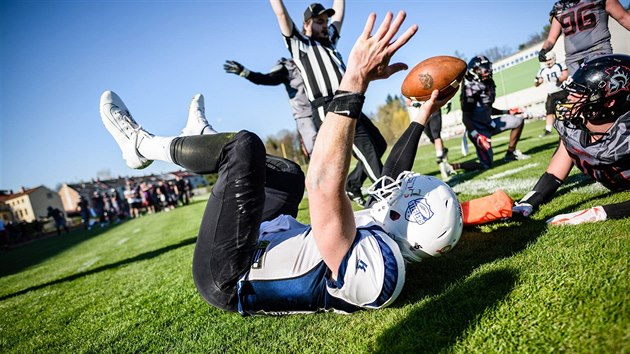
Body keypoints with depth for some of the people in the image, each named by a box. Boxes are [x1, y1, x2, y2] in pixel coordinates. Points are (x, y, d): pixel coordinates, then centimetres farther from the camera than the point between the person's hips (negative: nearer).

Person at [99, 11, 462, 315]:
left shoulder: (370, 266, -34)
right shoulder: (395, 240, -6)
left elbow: (323, 184, -44)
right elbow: (397, 178, 11)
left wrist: (355, 80, -45)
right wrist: (420, 121, 17)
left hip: (227, 277, -8)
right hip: (266, 245, 9)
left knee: (246, 145, -18)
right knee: (290, 173, 18)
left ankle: (145, 145, 7)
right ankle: (207, 140, 38)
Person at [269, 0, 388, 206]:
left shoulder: (329, 41, 28)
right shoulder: (299, 43, 9)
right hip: (328, 110, -8)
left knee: (379, 144, 10)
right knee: (366, 148, -17)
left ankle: (352, 185, 17)